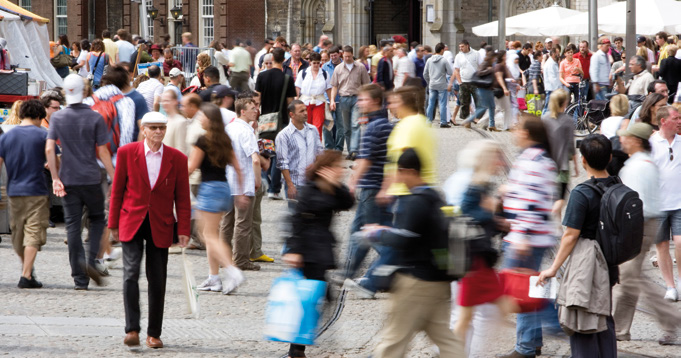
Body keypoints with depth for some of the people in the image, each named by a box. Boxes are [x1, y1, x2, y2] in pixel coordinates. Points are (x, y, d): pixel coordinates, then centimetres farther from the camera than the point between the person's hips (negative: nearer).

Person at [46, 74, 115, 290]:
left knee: (73, 226, 4)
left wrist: (55, 178, -4)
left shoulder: (58, 118, 2)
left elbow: (49, 149, -7)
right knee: (97, 219, 16)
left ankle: (79, 278, 3)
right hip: (91, 179, -1)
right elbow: (102, 152, -6)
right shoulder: (95, 118, -4)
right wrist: (114, 177, -1)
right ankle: (90, 261, -7)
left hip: (68, 181, 2)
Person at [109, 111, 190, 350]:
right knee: (131, 273, -15)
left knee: (157, 281, 5)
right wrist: (114, 223, 5)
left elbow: (182, 197, 5)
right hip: (132, 222, -1)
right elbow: (117, 191, 5)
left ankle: (153, 334, 15)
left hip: (160, 227, 1)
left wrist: (183, 230, -1)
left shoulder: (177, 159, 2)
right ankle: (132, 330, -15)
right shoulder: (126, 153, 0)